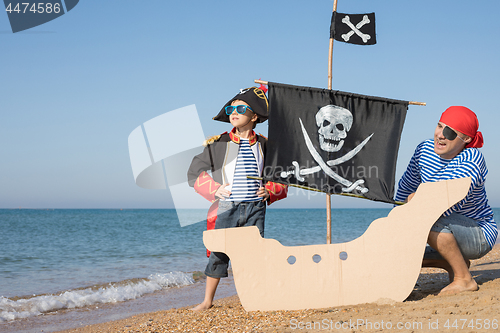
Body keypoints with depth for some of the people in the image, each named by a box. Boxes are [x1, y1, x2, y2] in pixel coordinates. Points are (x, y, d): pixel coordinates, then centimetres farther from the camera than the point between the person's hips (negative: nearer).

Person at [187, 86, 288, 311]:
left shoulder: (263, 145, 7)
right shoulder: (218, 143, 2)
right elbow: (194, 171, 8)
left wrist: (270, 191, 1)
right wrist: (214, 189, -4)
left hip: (255, 208, 1)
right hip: (226, 207, -1)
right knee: (218, 254, 2)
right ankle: (207, 300, 15)